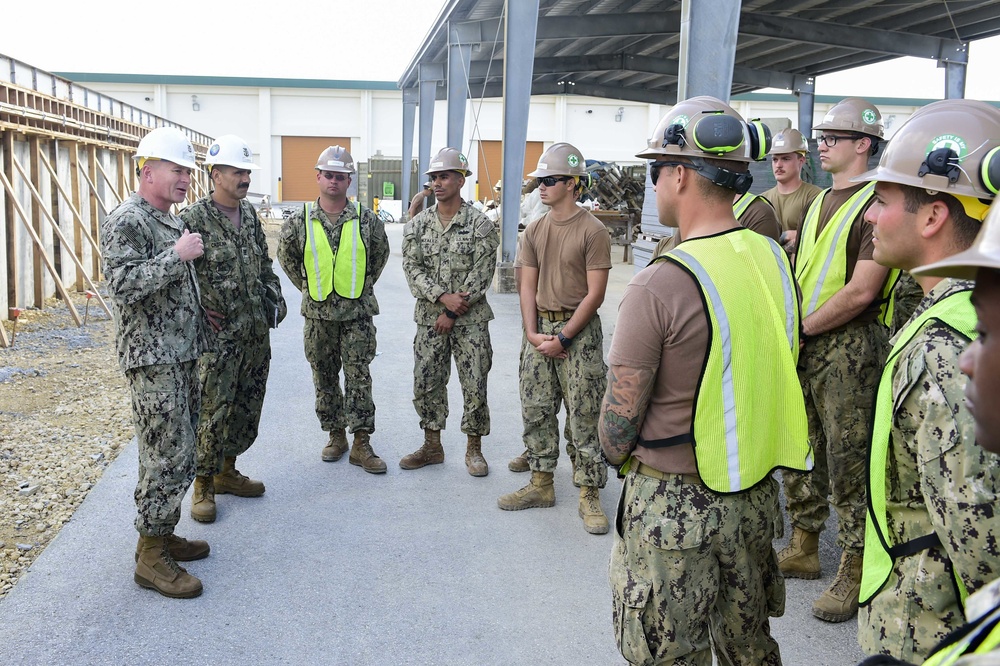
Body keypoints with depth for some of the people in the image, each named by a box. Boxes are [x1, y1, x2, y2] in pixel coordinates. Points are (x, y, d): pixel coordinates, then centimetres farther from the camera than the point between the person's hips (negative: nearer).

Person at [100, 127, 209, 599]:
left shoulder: (170, 220, 17)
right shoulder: (126, 221, -12)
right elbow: (123, 284, -23)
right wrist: (177, 255, -23)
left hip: (182, 356, 10)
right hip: (152, 362, -9)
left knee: (177, 453, 14)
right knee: (167, 457, -7)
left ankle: (161, 533, 27)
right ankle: (151, 557, 3)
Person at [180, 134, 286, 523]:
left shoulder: (249, 214, 11)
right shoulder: (194, 219, -12)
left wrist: (275, 299, 12)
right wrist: (202, 314, -15)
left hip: (256, 332, 7)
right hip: (219, 335, -7)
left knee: (248, 407, 14)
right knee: (213, 410, -3)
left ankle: (227, 472, 30)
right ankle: (203, 486, 13)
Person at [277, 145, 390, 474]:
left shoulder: (367, 220, -3)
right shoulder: (299, 221, -2)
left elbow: (380, 255, 13)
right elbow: (286, 258, 14)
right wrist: (308, 286, 10)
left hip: (357, 314, -1)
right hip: (318, 314, 2)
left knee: (359, 378, 0)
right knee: (325, 378, 11)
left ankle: (361, 443, 6)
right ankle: (336, 435, 26)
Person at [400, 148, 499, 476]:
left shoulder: (480, 225, -5)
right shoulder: (417, 225, 5)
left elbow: (481, 274, -10)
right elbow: (412, 268, -1)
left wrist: (453, 313, -13)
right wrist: (444, 297, -16)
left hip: (470, 320, -3)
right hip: (429, 319, 3)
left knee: (475, 385, 1)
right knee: (426, 384, 8)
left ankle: (474, 449, 17)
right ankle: (432, 446, 24)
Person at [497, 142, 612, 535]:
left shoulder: (592, 231, -8)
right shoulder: (534, 231, 10)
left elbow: (595, 294, -11)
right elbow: (528, 287, 9)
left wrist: (563, 338, -14)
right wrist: (532, 333, -5)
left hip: (579, 330, -6)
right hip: (538, 329, 6)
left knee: (584, 416, -1)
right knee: (535, 410, 11)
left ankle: (589, 495, 10)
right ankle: (541, 484, 25)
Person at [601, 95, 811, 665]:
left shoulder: (660, 285, -24)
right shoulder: (777, 260, -1)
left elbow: (619, 420, -17)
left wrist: (619, 455, 4)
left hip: (674, 505, -7)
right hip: (757, 492, 7)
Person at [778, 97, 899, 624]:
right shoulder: (820, 202, 15)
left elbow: (861, 291, -19)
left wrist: (802, 326, -13)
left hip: (848, 347, -8)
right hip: (803, 344, 8)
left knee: (848, 458, -2)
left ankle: (854, 571, 11)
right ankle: (803, 548, 29)